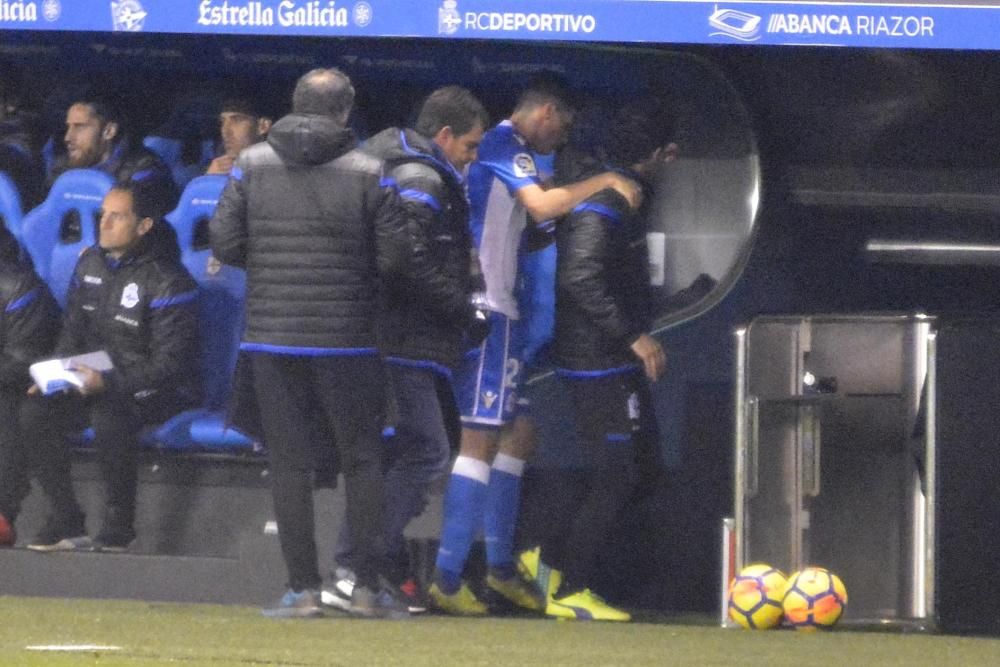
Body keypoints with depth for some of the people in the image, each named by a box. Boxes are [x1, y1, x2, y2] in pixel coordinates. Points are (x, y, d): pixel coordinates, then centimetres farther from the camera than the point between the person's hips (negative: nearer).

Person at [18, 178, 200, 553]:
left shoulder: (167, 282, -14)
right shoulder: (90, 264, 8)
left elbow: (170, 364, -17)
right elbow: (72, 334, 16)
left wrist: (109, 382, -28)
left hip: (153, 392, -6)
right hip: (96, 385, 6)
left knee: (109, 417, -38)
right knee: (35, 413, -19)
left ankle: (118, 529, -24)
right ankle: (65, 522, -13)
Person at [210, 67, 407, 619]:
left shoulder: (251, 165, -1)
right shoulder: (368, 174, -6)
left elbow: (224, 243, -1)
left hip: (271, 337, 2)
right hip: (347, 340, -1)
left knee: (289, 463, 5)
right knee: (362, 459, 8)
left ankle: (303, 588, 3)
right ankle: (369, 585, 5)